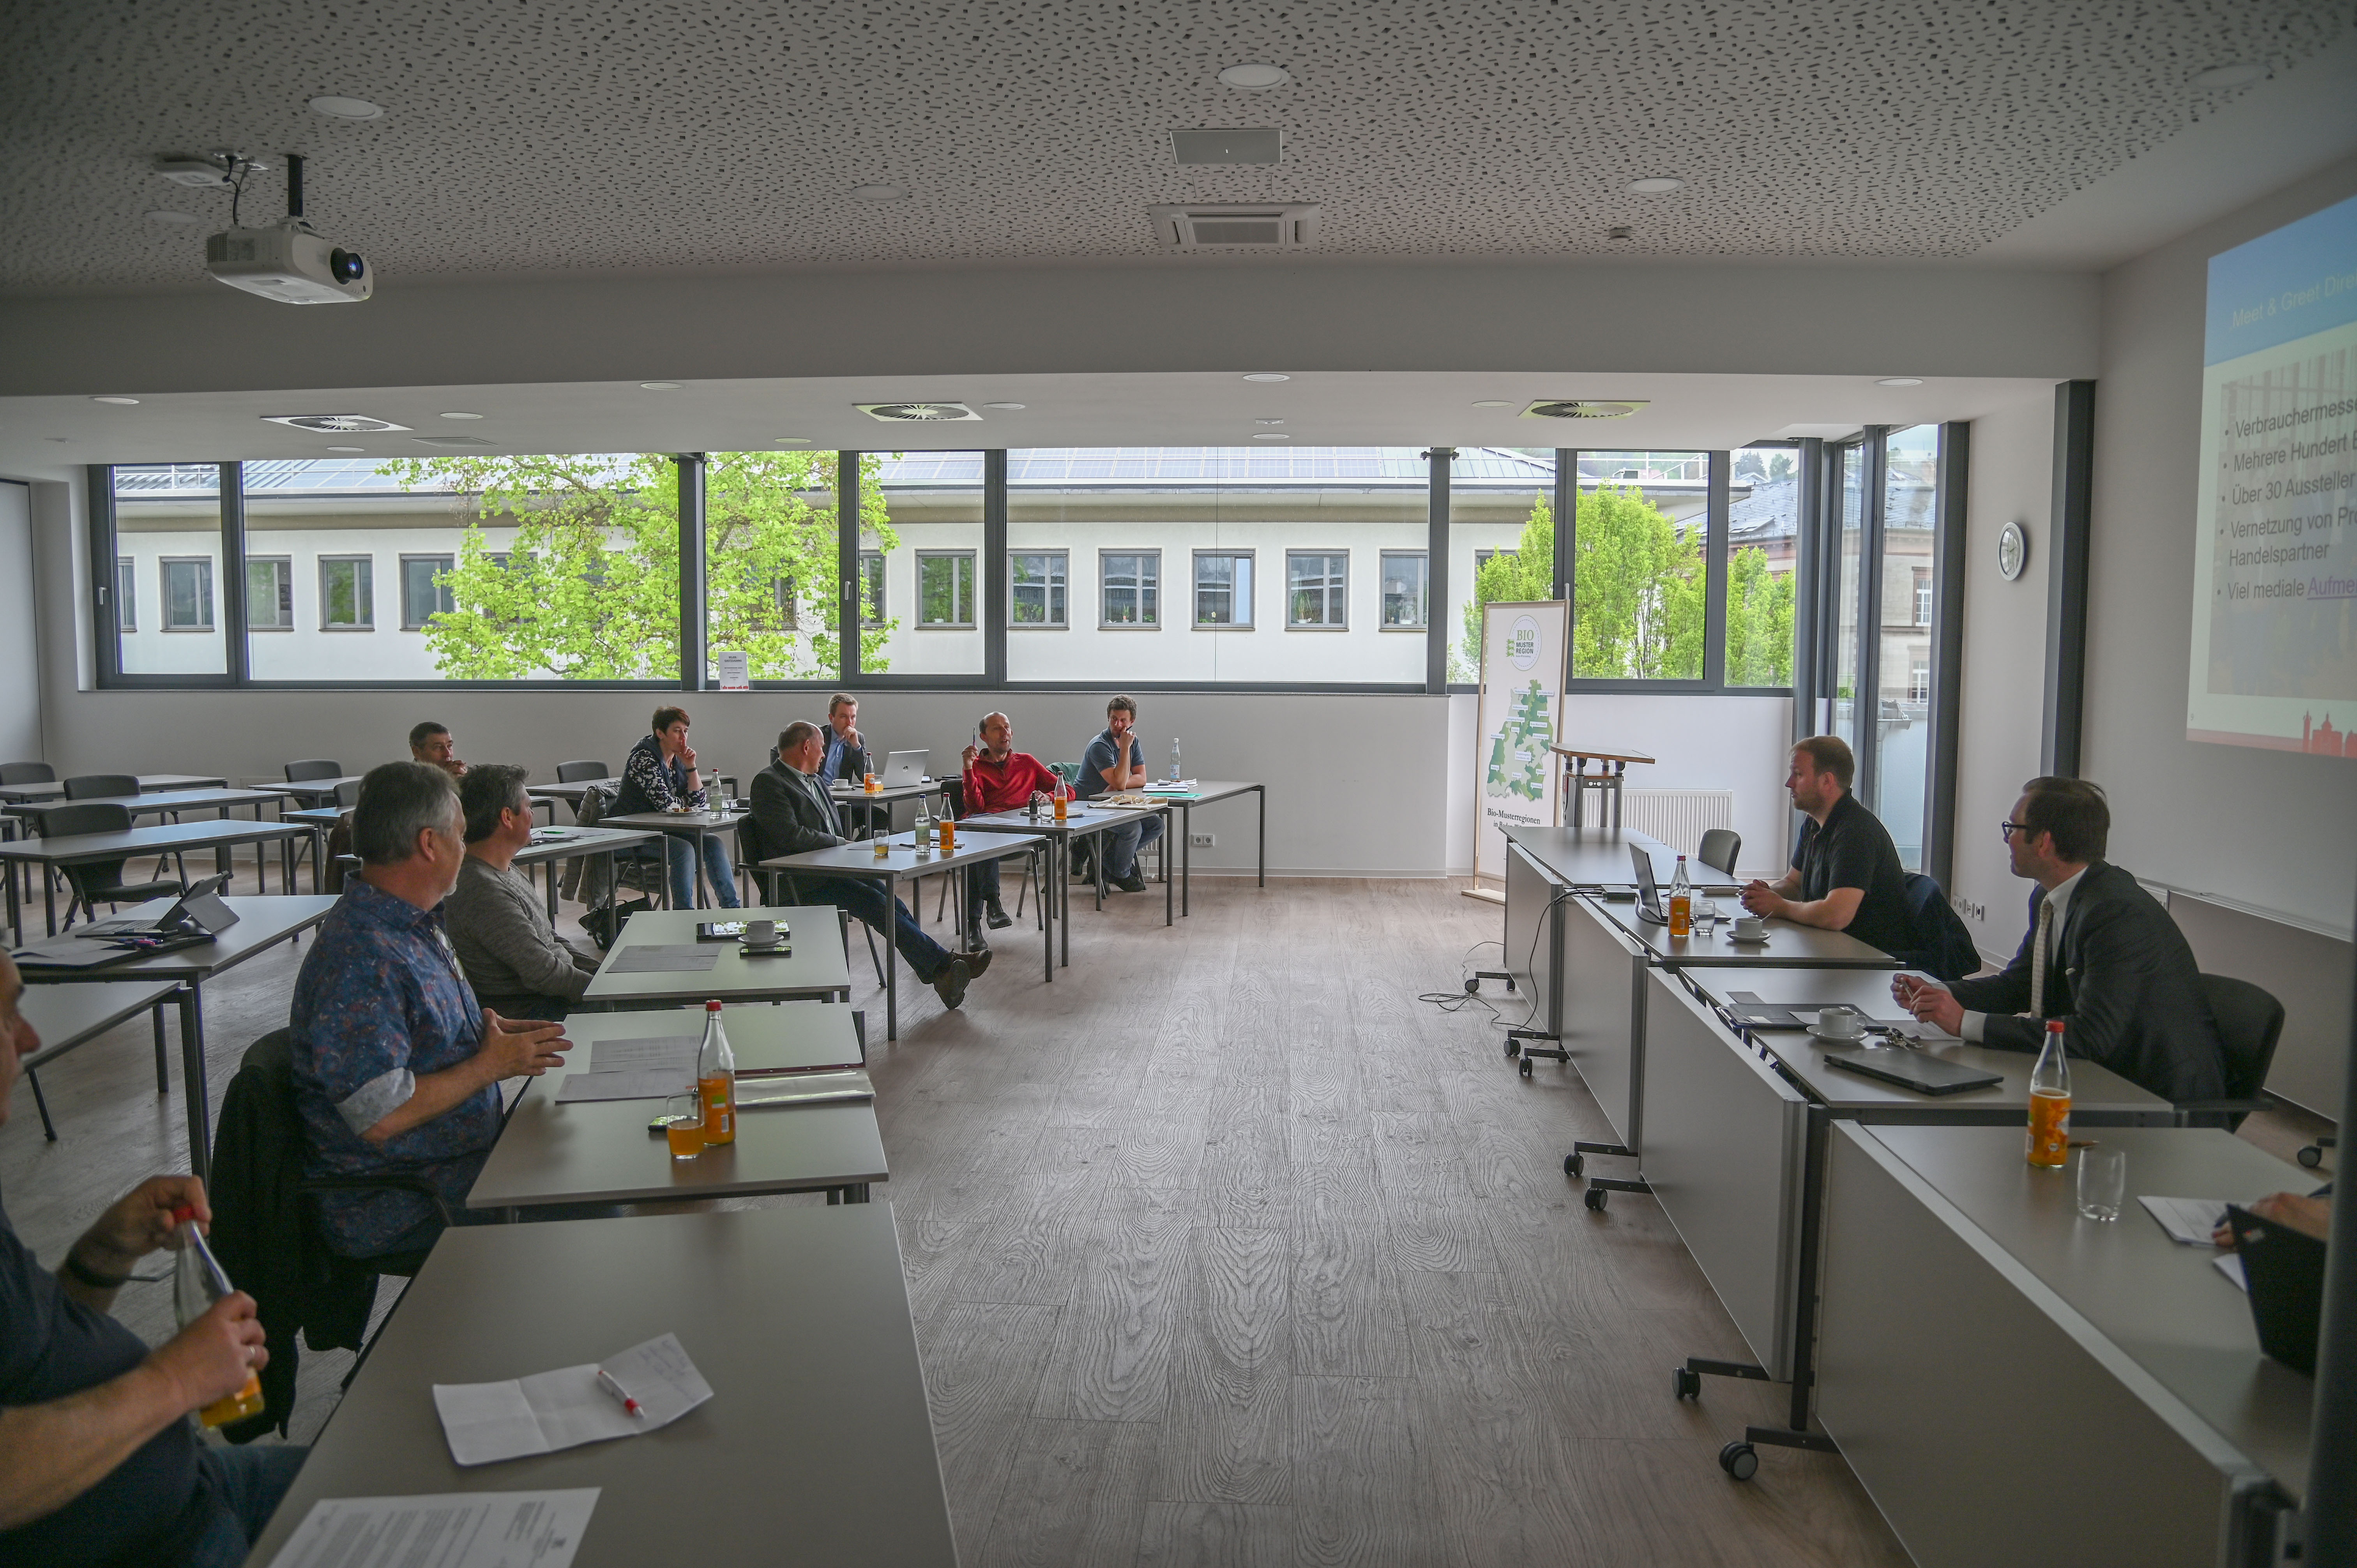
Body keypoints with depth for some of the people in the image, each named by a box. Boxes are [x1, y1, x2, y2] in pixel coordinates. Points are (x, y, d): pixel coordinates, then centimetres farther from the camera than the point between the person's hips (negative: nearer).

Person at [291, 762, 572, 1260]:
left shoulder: (415, 924, 9)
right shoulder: (364, 958, -24)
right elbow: (381, 1117, -26)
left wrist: (487, 1030, 5)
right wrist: (491, 1065, -15)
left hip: (462, 1154, 10)